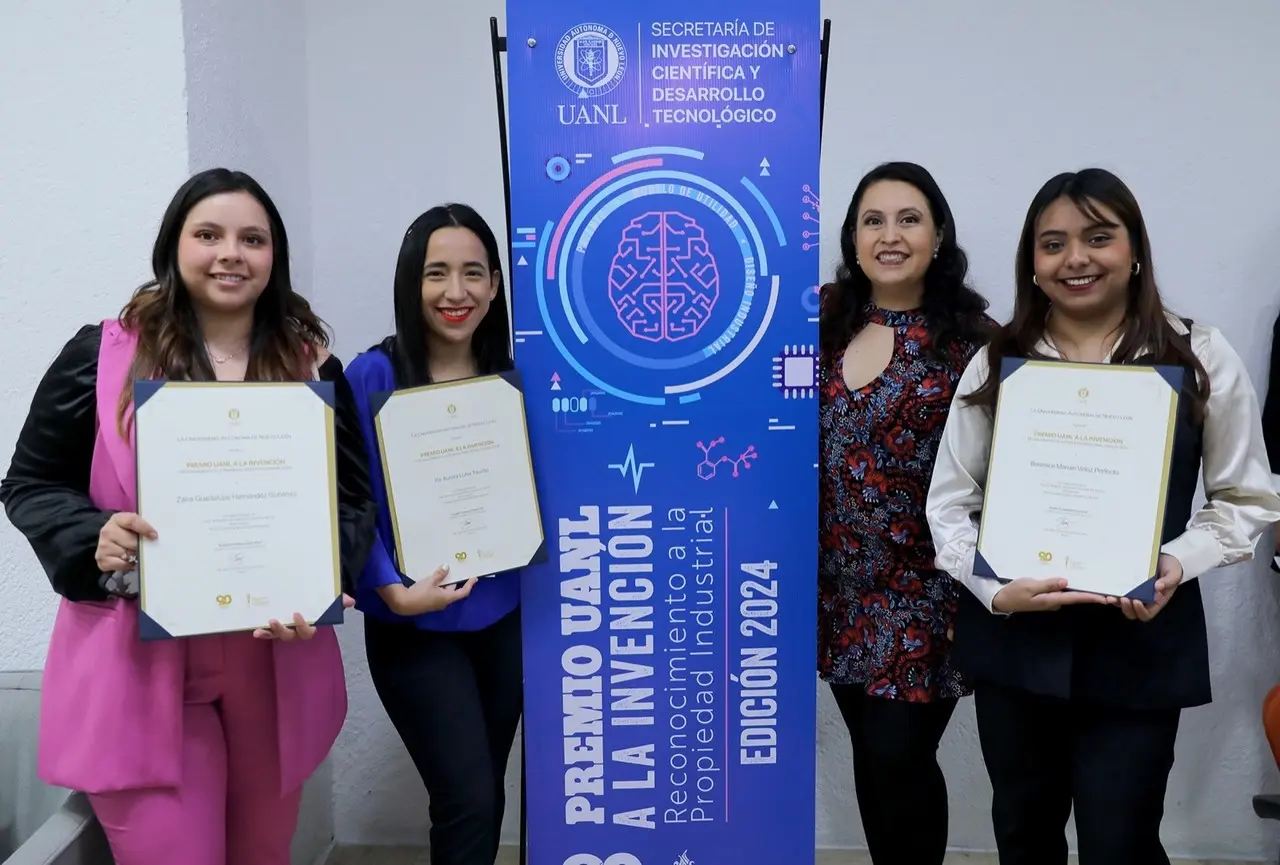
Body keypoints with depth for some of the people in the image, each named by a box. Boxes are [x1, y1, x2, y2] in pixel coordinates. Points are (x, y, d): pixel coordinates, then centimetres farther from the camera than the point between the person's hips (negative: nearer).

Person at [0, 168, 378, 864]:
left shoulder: (310, 363, 3)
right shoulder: (102, 354, -3)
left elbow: (352, 497, 3)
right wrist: (94, 541, -17)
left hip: (276, 664, 3)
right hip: (140, 667, -2)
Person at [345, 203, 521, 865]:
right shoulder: (373, 376, -10)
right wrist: (393, 590, -20)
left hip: (503, 615, 5)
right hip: (415, 628, -4)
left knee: (487, 793, 16)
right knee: (467, 801, -5)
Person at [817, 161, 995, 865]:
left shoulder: (973, 339, -7)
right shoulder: (822, 324, 4)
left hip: (924, 588, -4)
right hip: (840, 585, 4)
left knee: (897, 761, 0)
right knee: (871, 759, 14)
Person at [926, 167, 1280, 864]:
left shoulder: (1201, 357, -2)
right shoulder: (997, 362, 1)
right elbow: (949, 502, 1)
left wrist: (1177, 563, -16)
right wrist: (995, 588, -15)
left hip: (1141, 645, -2)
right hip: (1013, 640, 2)